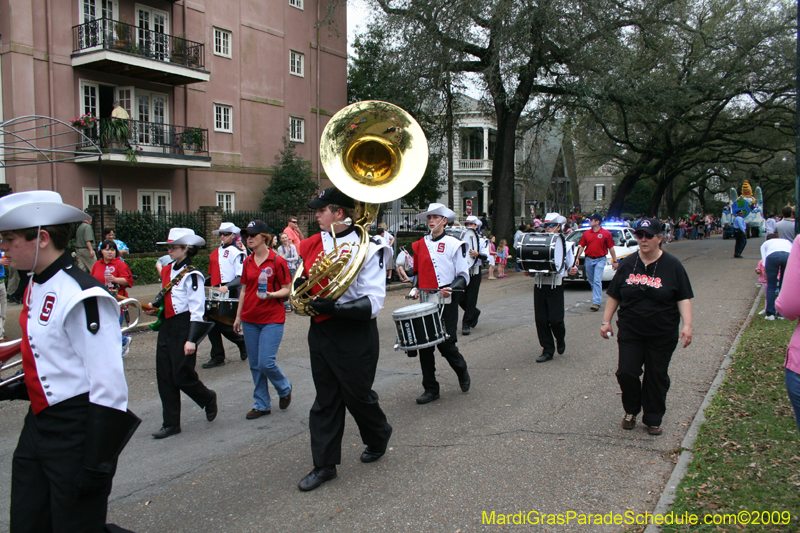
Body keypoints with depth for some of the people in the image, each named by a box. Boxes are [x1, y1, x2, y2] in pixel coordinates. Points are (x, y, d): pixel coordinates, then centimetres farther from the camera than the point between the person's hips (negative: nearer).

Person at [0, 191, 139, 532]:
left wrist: (97, 464, -21)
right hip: (38, 425, 9)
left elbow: (108, 388, -23)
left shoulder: (81, 297, -22)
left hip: (75, 435, -9)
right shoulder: (35, 288, 7)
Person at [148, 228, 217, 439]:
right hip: (166, 327, 8)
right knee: (164, 377, 7)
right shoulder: (167, 270, 11)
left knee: (182, 376, -4)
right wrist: (155, 308, 5)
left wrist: (192, 340, -21)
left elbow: (197, 310, -17)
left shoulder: (191, 275, -13)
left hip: (184, 326, -8)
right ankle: (171, 424, 16)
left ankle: (208, 399, 26)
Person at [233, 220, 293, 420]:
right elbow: (244, 290, 15)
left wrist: (272, 294, -25)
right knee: (255, 365, 9)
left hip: (272, 319, -6)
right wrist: (238, 316, 15)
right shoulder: (247, 262, 9)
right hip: (249, 319, 6)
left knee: (266, 362, -11)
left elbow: (287, 289, -6)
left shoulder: (277, 261, -8)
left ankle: (285, 389, 19)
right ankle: (262, 404, 22)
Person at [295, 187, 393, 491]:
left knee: (357, 395, 9)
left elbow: (373, 303, -20)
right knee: (325, 400, 11)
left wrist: (335, 308, -29)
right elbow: (302, 277, 22)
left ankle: (379, 437, 39)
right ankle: (325, 465, 22)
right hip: (320, 332, 6)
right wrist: (302, 299, 0)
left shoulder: (366, 249, -15)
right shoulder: (313, 245, 4)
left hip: (355, 335, -6)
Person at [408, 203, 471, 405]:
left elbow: (464, 276, -3)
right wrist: (416, 288, 4)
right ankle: (430, 389, 13)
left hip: (446, 301, -4)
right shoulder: (420, 245, 10)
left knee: (446, 344, -5)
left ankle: (462, 371, 27)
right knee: (425, 344, 2)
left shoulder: (454, 244, -3)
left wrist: (451, 289, -20)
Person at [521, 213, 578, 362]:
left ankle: (560, 339, 27)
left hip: (555, 286, -3)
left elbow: (570, 266, 4)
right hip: (539, 285, 3)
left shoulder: (565, 245, 6)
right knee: (541, 320, 2)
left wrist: (573, 270, -17)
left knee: (555, 319, -6)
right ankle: (547, 350, 13)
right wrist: (528, 272, -3)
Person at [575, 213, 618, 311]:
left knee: (597, 281, -13)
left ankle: (596, 302, -15)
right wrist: (577, 258, 0)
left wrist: (615, 261, 2)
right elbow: (581, 246, 10)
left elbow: (611, 248, 1)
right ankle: (597, 298, 30)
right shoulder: (586, 233, 7)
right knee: (591, 281, 12)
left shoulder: (606, 233, -2)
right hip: (589, 259, 5)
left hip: (600, 260, -4)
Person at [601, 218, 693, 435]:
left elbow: (684, 298, -2)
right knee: (626, 372, -4)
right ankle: (631, 411, 22)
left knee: (657, 377, 6)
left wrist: (687, 325, -13)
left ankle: (653, 419, 22)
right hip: (630, 332, 2)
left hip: (662, 335, -1)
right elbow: (614, 296, 10)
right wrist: (606, 321, 6)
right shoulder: (627, 264, 4)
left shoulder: (672, 265, -2)